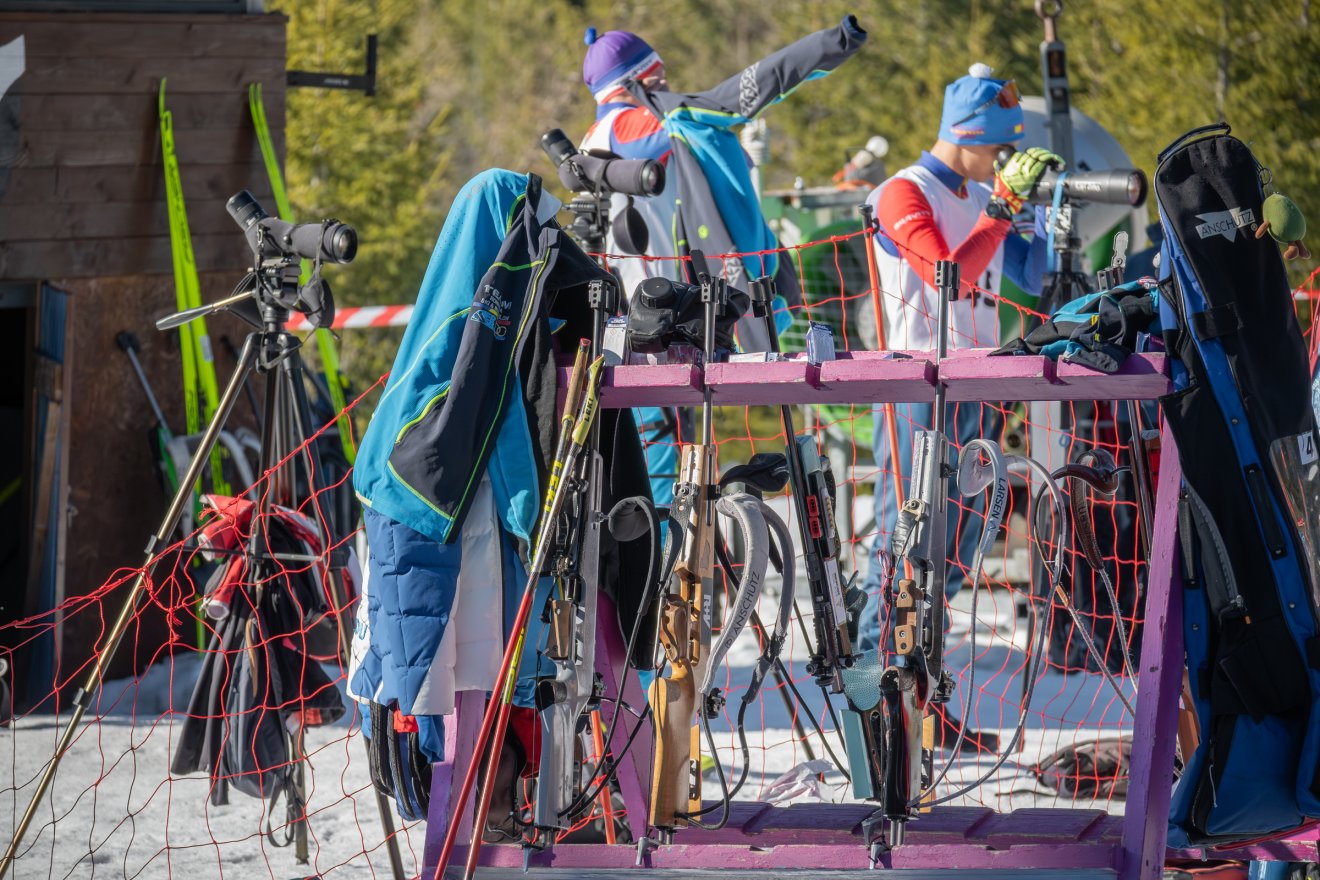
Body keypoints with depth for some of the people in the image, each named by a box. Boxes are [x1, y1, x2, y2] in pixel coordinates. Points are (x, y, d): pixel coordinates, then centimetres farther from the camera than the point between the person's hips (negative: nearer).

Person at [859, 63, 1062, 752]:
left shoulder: (983, 198, 15)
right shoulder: (904, 193, -8)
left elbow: (1033, 277, 13)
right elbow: (948, 275, -21)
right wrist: (1003, 205, -22)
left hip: (974, 387, 8)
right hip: (917, 387, -8)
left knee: (952, 551, 9)